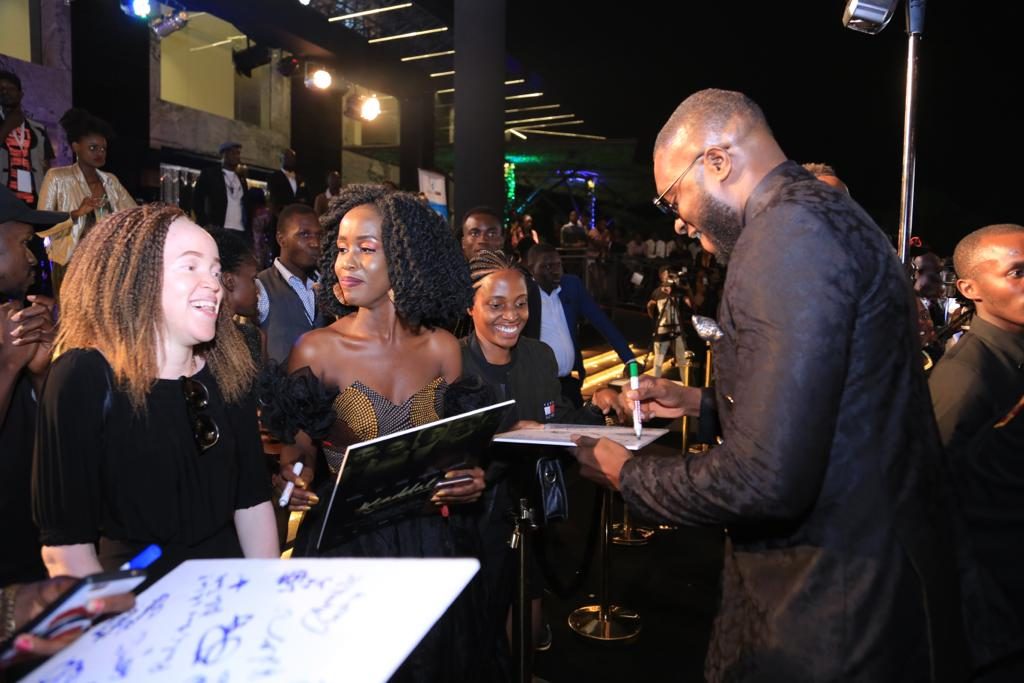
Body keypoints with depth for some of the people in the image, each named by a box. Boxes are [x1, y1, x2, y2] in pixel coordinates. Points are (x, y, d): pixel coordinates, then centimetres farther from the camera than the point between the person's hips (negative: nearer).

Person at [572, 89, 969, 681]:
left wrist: (626, 472, -12)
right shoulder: (826, 212, 11)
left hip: (831, 617, -10)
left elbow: (766, 479, -28)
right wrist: (700, 402, 17)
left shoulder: (789, 230, -22)